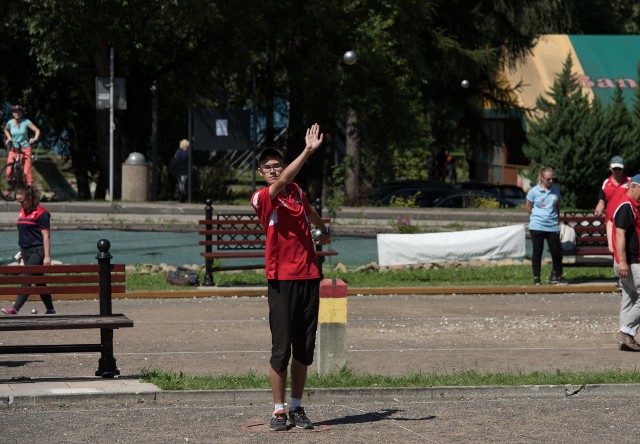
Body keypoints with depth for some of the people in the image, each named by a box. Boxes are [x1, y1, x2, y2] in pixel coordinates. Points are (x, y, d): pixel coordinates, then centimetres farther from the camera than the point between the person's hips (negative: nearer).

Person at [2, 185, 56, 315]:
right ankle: (50, 309, 18)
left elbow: (46, 236, -14)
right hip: (26, 251, 9)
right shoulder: (23, 212, 13)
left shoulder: (41, 213, -11)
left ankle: (15, 308, -22)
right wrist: (21, 251, 22)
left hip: (37, 251, -9)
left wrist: (47, 256, -18)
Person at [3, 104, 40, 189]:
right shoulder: (10, 123, 0)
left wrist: (35, 139, -24)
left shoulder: (26, 122, -8)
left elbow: (37, 130, -7)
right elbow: (6, 130, 22)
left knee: (27, 170, -12)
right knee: (9, 171, -7)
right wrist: (9, 138, 8)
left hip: (25, 148, -2)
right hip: (13, 149, 2)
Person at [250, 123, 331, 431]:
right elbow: (282, 182, -27)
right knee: (281, 348, -6)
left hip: (309, 276, 5)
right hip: (281, 280, -5)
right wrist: (308, 151, -35)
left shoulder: (297, 191, 12)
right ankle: (279, 411, 2)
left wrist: (324, 229, 52)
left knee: (304, 349, 6)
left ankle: (297, 408, 14)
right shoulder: (261, 198, -7)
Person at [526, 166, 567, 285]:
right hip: (537, 226, -2)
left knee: (556, 252, 1)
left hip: (553, 226, 2)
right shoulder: (534, 191, -4)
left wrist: (556, 218, 14)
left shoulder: (555, 190, 4)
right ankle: (536, 278, 11)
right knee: (537, 252, 4)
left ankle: (556, 276, 16)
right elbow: (528, 206, 9)